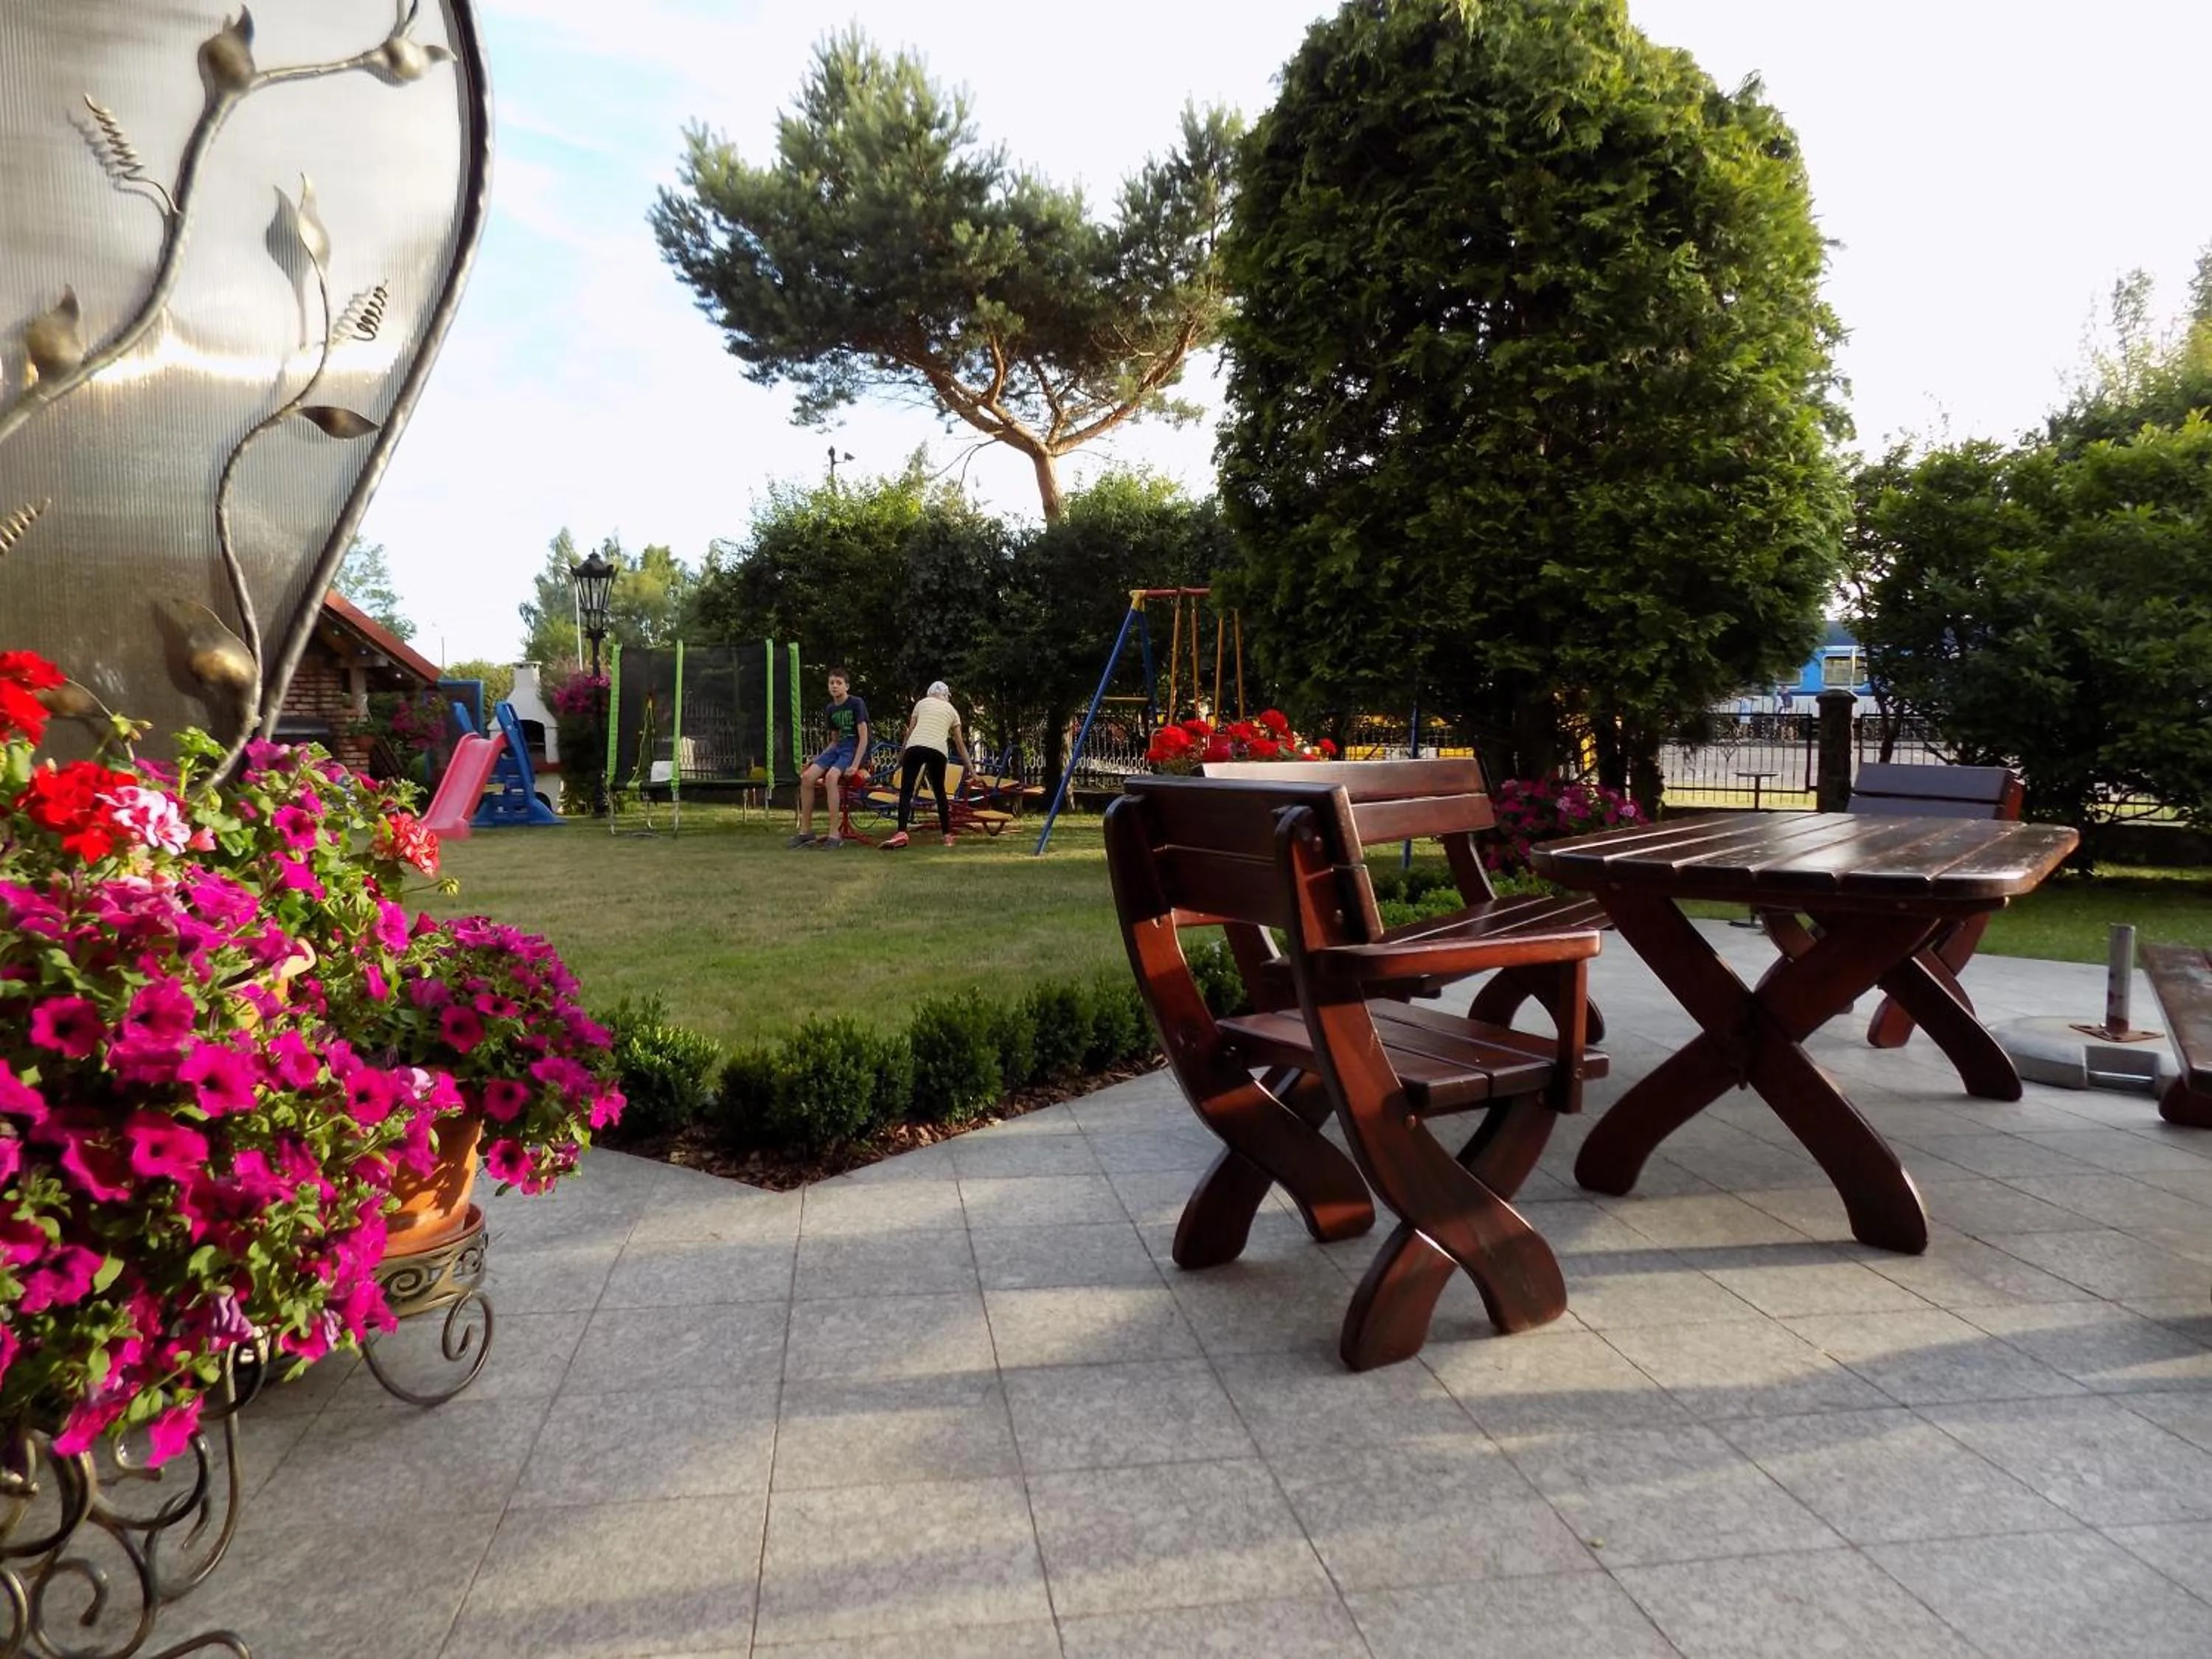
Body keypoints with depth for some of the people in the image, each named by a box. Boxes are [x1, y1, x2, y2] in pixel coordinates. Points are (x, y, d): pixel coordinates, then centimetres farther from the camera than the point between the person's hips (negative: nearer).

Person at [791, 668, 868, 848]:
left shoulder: (856, 704, -8)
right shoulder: (830, 710, 14)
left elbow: (864, 737, -13)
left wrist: (855, 765, -23)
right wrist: (817, 758, 8)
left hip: (855, 749, -7)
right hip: (838, 748, 7)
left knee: (831, 777, -33)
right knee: (807, 777, -14)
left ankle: (834, 834, -30)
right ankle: (805, 830, -4)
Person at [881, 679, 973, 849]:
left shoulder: (922, 703, 23)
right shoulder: (952, 710, 26)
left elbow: (909, 732, 20)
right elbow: (960, 744, 26)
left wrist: (901, 756, 28)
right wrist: (972, 770, 29)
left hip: (915, 747, -1)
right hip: (937, 750, 1)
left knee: (906, 791, -1)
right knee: (940, 792, 19)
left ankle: (901, 833, -18)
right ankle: (947, 835, 19)